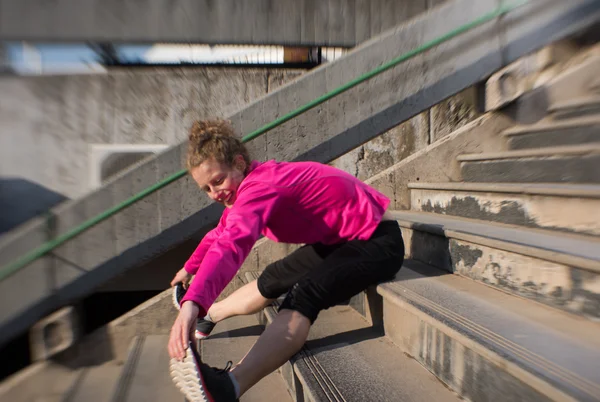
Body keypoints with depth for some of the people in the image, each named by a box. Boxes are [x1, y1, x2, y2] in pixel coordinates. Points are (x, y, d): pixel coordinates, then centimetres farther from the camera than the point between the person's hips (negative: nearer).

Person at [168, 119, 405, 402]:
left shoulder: (260, 187, -26)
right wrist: (190, 268, 30)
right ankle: (205, 317, 33)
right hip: (340, 239, 10)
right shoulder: (250, 184, 3)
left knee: (305, 294, -34)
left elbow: (230, 244, -45)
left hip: (377, 241, -9)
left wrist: (192, 302, -54)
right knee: (273, 279, 15)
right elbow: (221, 233, 19)